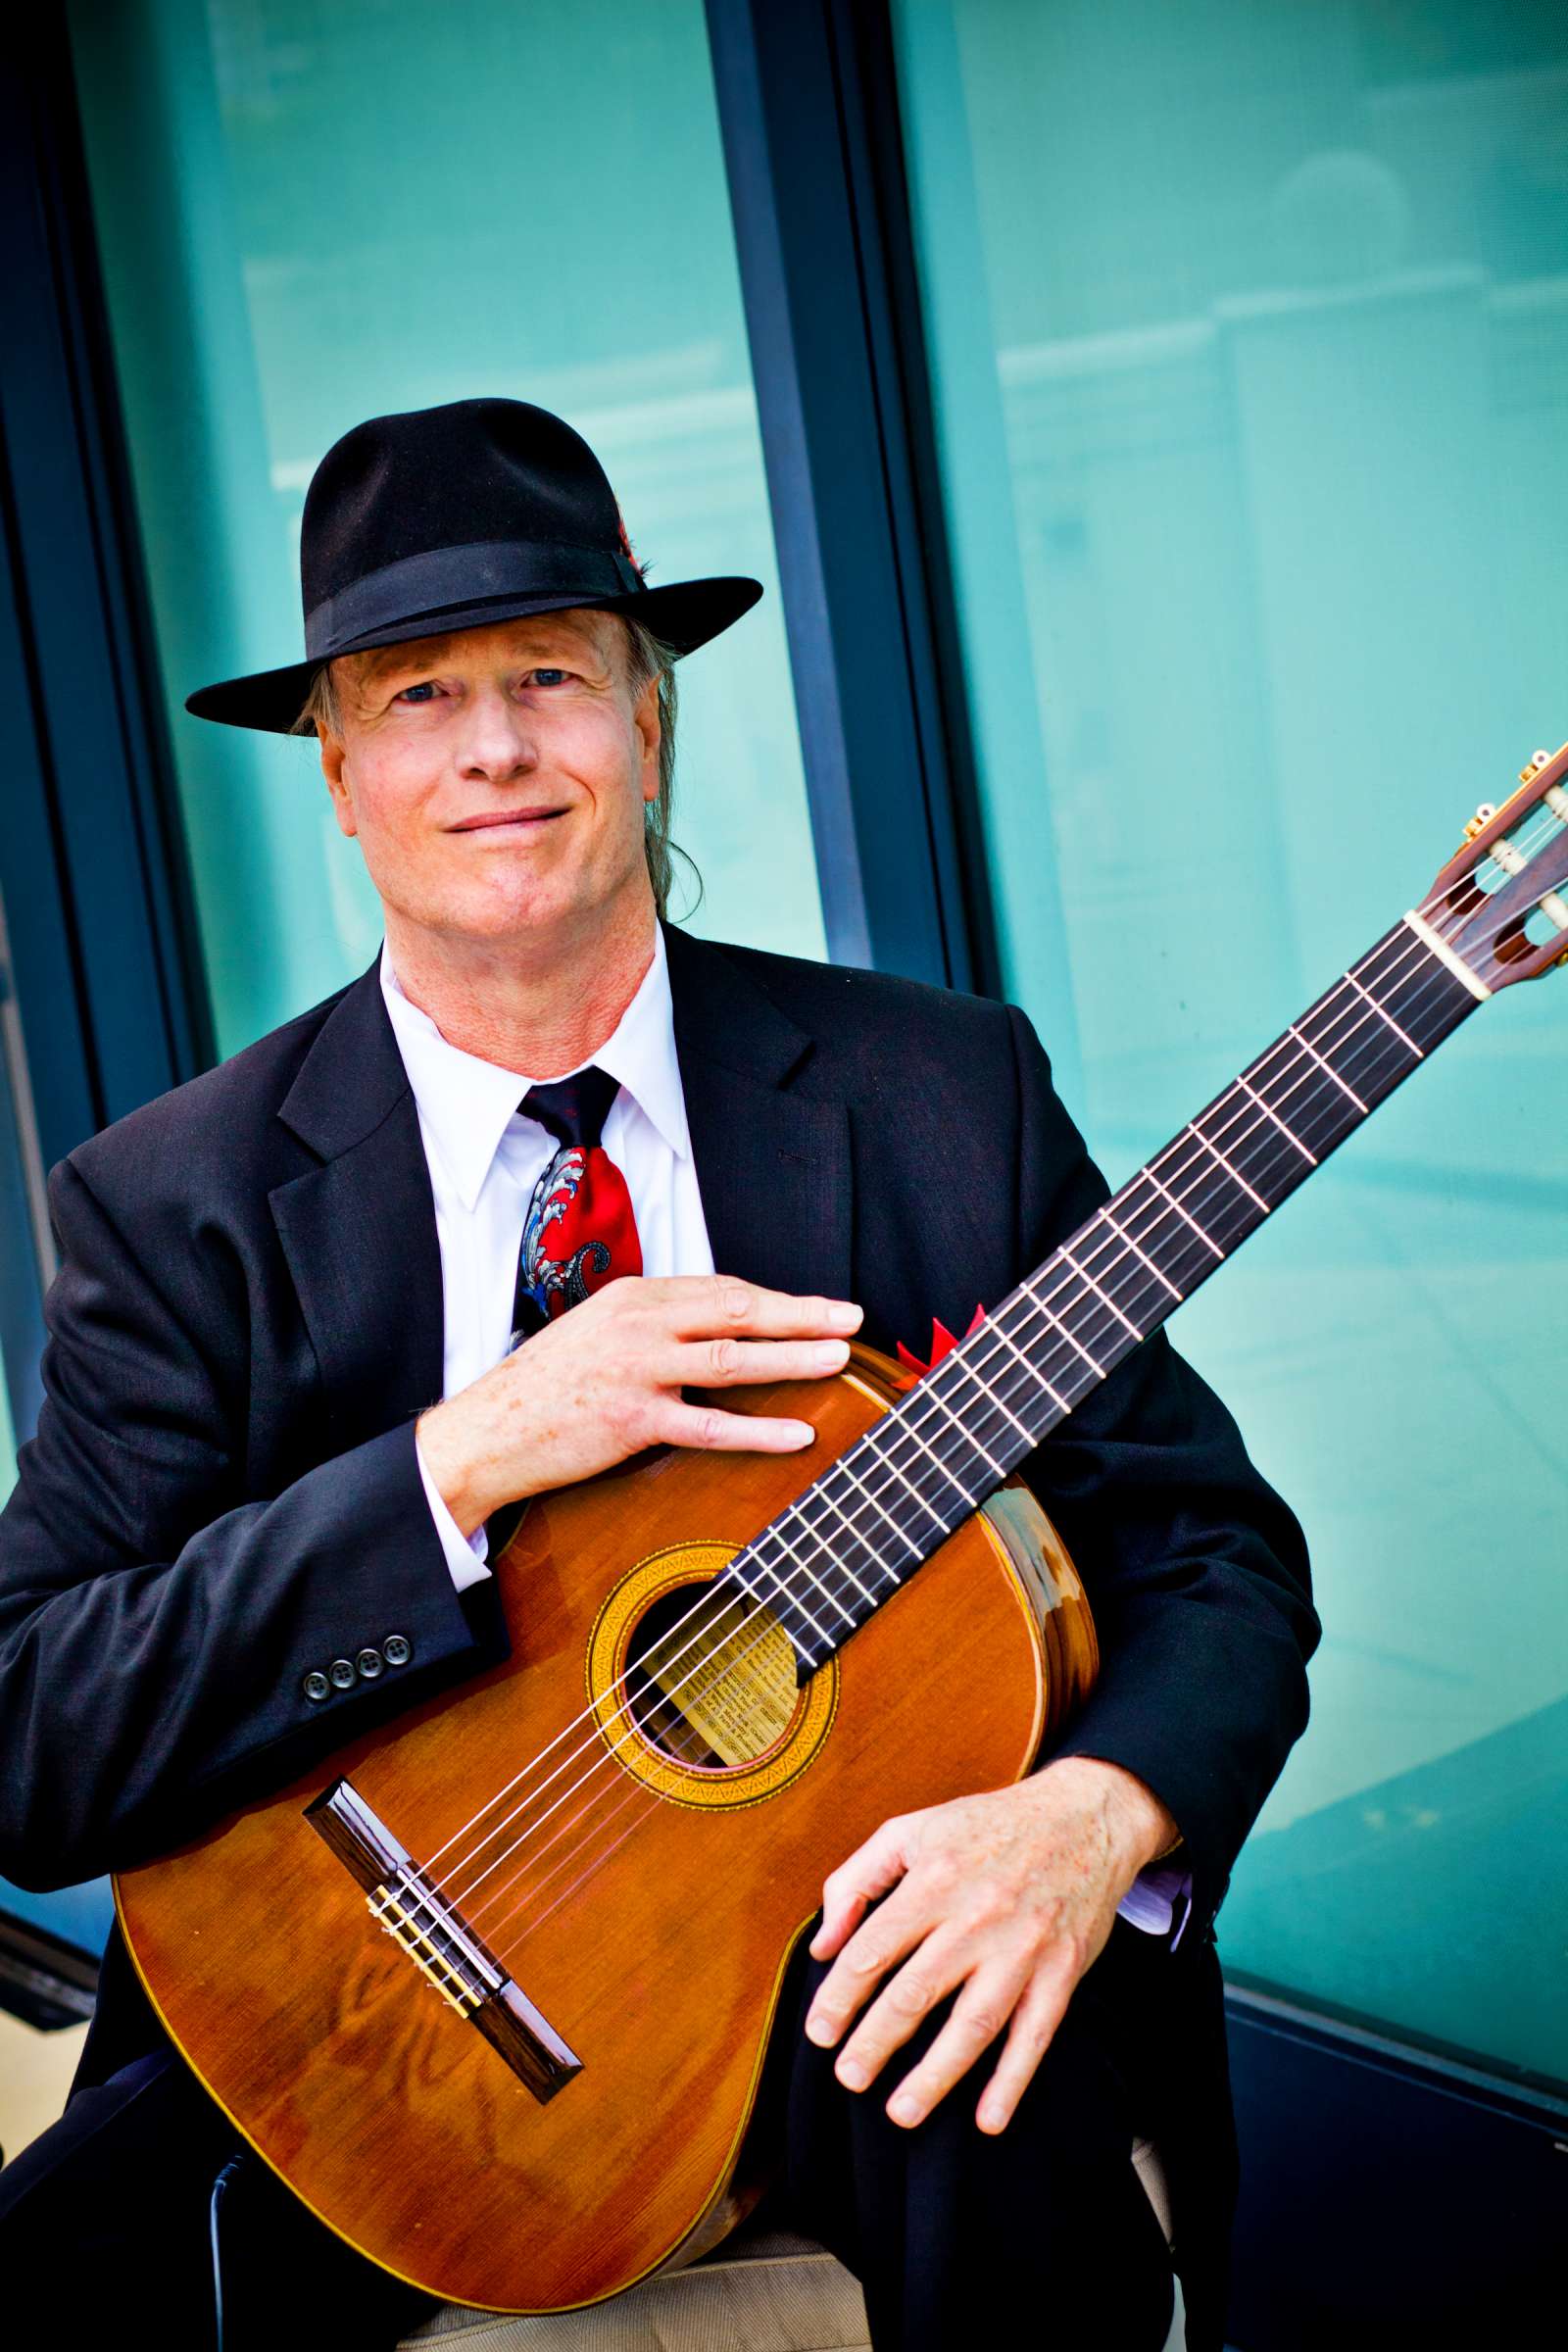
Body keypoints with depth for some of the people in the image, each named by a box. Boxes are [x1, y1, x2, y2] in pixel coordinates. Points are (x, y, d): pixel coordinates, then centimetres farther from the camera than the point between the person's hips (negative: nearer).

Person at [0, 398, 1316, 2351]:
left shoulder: (939, 1090, -1)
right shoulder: (177, 1201, -3)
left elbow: (1213, 1549, -1)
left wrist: (1092, 1814, -24)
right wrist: (462, 1463, -22)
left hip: (858, 1953, 1)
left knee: (1015, 2122, -32)